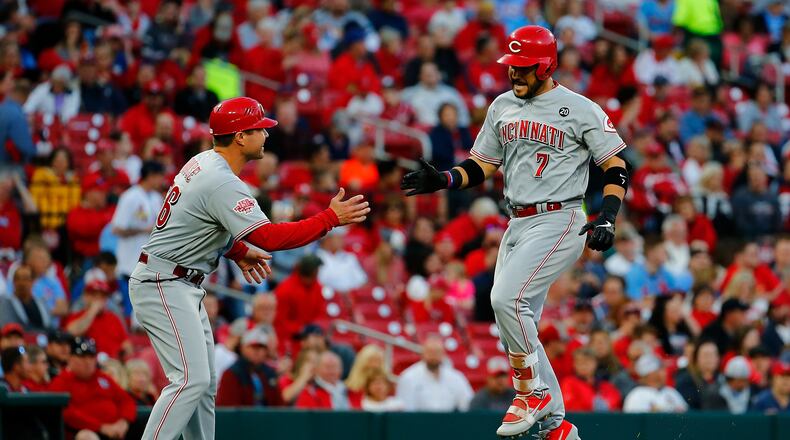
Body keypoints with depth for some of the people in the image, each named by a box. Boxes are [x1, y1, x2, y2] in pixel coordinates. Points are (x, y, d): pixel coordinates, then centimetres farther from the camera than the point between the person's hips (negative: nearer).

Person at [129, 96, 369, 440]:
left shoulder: (203, 163, 9)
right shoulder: (223, 184, -22)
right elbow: (268, 237, -29)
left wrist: (237, 251, 16)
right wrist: (331, 218, -25)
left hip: (183, 286, 11)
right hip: (163, 285, -11)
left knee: (204, 382, 12)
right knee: (191, 379, -18)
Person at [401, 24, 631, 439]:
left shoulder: (580, 109, -6)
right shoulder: (503, 107, 13)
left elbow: (616, 167, -5)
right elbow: (481, 166, 17)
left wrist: (607, 218, -19)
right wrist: (440, 180, -1)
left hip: (559, 222, -8)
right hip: (517, 225, 8)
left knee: (507, 298, -25)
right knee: (517, 327, 6)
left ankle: (533, 392, -8)